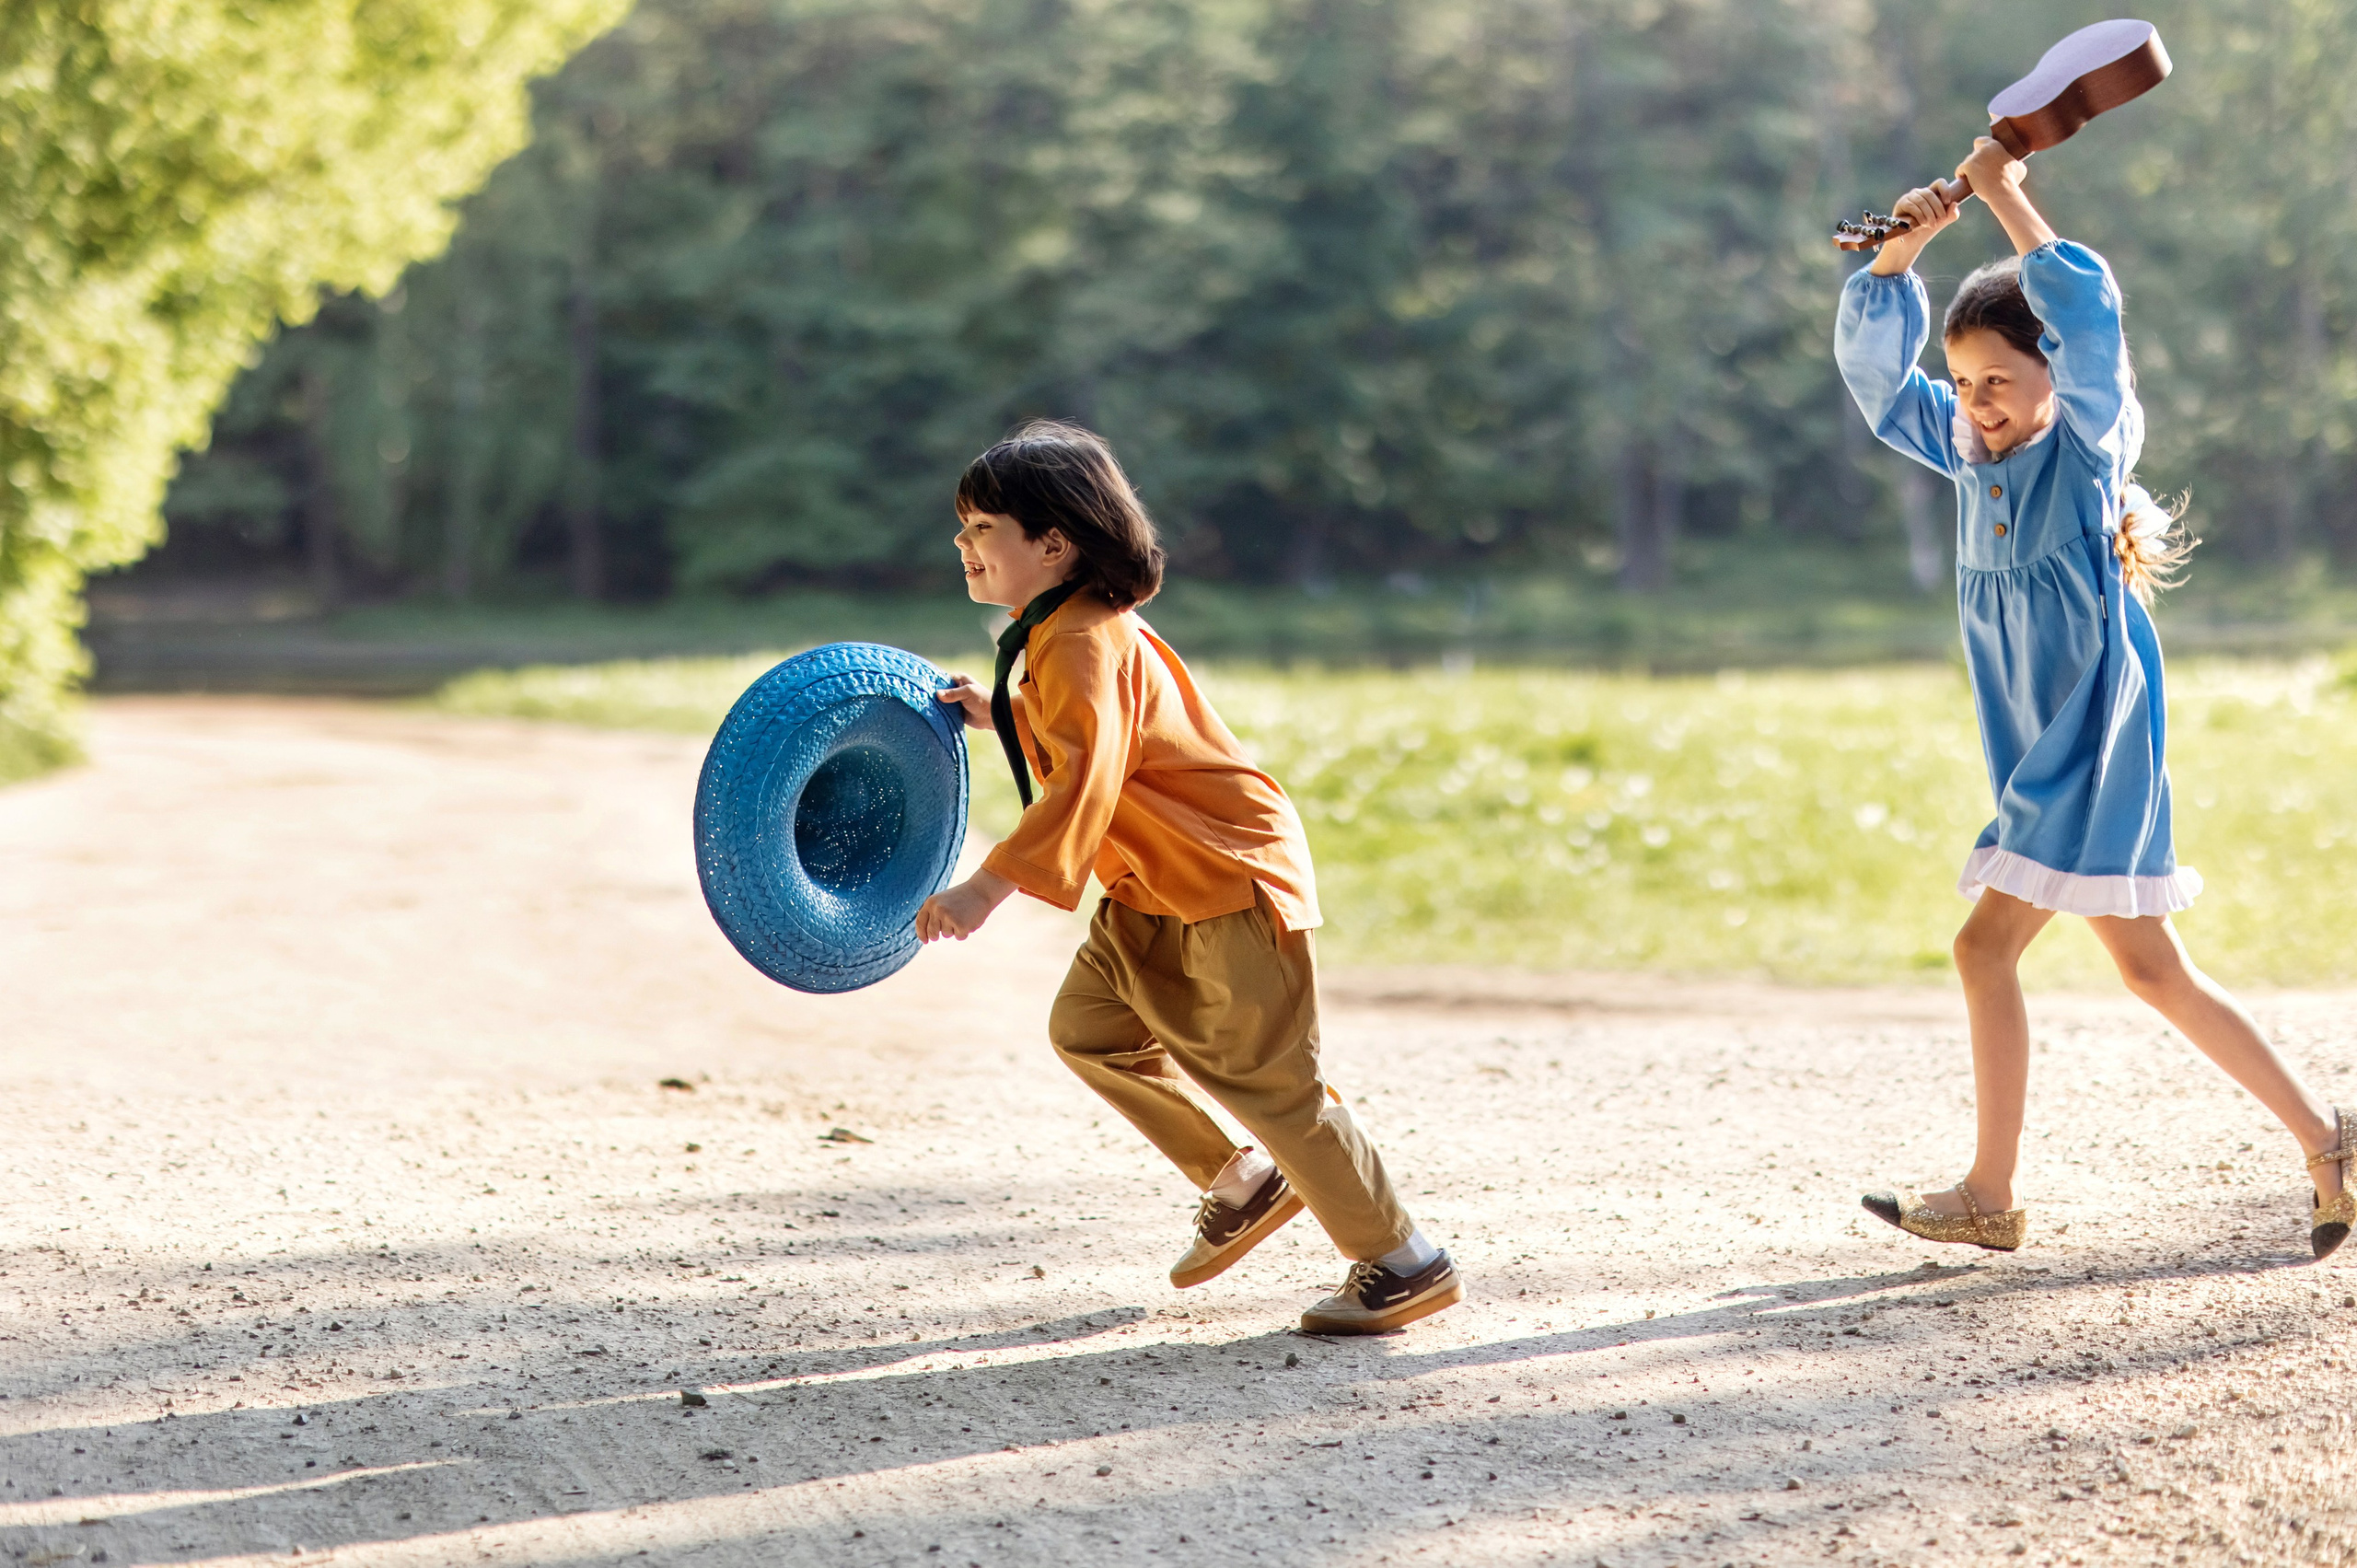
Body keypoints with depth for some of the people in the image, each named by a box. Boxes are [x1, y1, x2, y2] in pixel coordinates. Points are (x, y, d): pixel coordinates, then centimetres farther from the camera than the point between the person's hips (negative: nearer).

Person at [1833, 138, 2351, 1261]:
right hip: (2042, 746, 8)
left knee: (1986, 945, -14)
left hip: (2092, 735, -8)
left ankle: (1989, 1197, -8)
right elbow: (1874, 371, 13)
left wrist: (2006, 198, -18)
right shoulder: (1970, 451, 12)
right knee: (2151, 969, 9)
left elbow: (2089, 317, -23)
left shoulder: (2089, 441, -7)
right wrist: (1901, 252, -2)